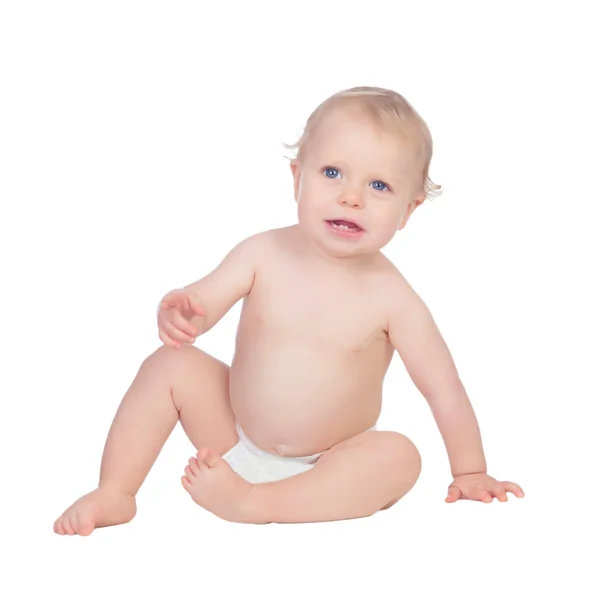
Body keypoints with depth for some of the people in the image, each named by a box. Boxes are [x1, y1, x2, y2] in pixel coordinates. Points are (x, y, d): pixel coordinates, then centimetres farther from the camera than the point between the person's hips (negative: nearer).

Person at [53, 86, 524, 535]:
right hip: (234, 436, 2)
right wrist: (179, 313, -38)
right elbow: (202, 302, -13)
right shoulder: (264, 253, -11)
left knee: (399, 457, -29)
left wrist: (470, 475, -7)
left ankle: (252, 503, -29)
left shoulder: (392, 298, -18)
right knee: (171, 365, -13)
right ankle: (115, 493, -8)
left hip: (323, 469, -2)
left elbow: (445, 390, -11)